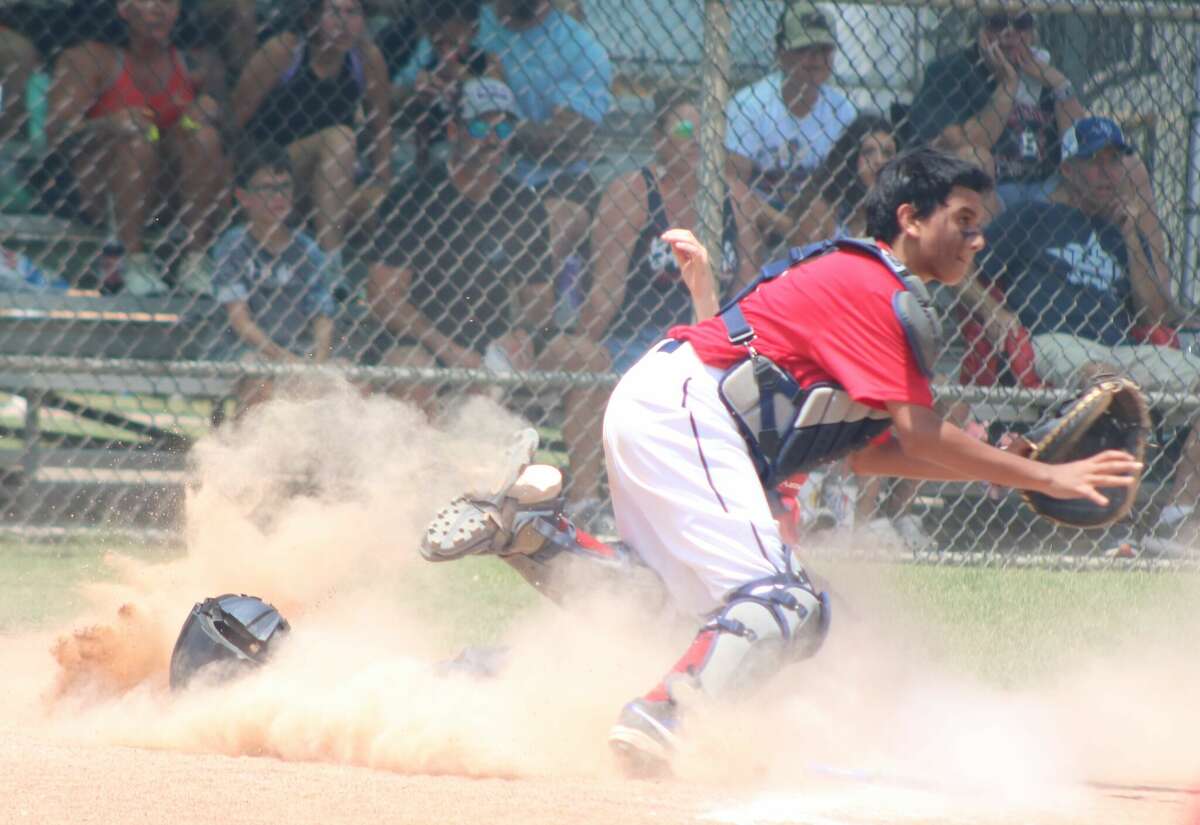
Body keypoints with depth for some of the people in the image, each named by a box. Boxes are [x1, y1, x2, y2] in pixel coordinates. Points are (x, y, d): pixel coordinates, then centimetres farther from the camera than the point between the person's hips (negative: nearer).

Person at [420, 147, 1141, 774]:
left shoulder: (863, 284, 21)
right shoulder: (877, 289, -10)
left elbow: (869, 451, 19)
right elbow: (917, 431, -17)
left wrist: (994, 466, 9)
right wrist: (1043, 478, -15)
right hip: (684, 408, -10)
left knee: (681, 608, 20)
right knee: (784, 608, -20)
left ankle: (529, 527, 15)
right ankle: (657, 720, -33)